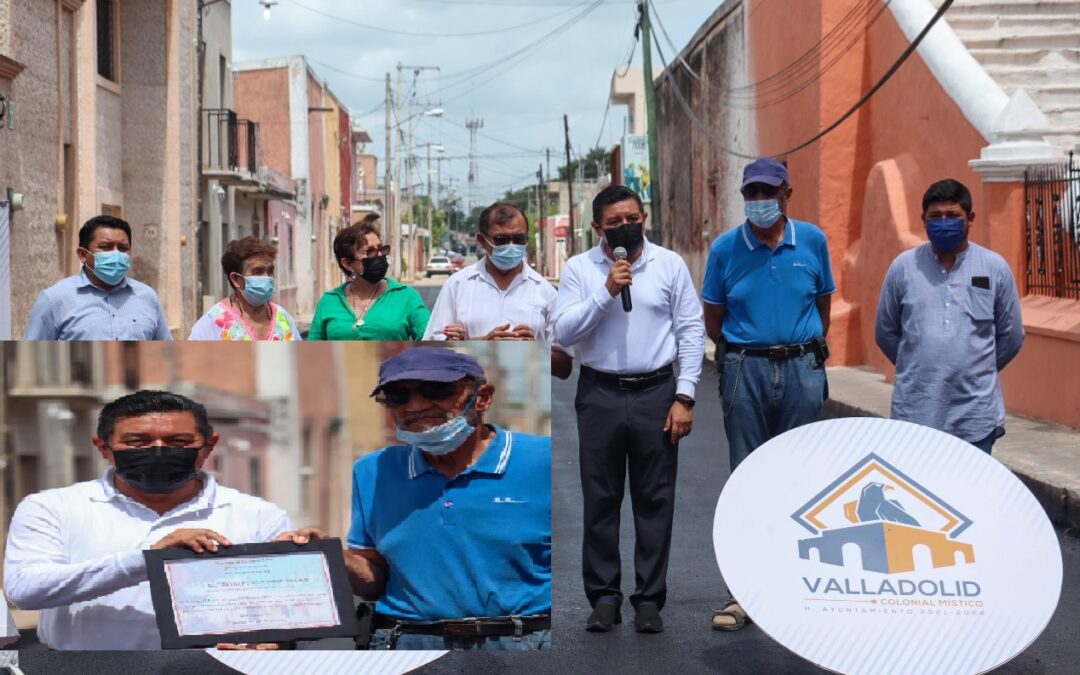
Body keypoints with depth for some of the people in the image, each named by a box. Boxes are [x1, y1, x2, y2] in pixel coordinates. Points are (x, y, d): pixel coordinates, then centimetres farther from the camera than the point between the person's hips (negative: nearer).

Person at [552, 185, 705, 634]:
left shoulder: (669, 264, 2)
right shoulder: (579, 269, 2)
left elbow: (691, 330, 0)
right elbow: (562, 333, -6)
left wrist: (685, 396, -6)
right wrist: (606, 292, -16)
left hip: (656, 392, 0)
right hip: (600, 394, 0)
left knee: (655, 499, 4)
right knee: (601, 499, 6)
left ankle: (649, 598, 11)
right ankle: (604, 596, 14)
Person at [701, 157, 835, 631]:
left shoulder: (812, 241, 3)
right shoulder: (726, 248, 0)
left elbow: (823, 304, 14)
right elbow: (713, 318, 8)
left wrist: (808, 351, 13)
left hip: (802, 370, 1)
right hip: (745, 371, -1)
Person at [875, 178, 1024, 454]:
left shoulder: (995, 268, 3)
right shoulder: (903, 266, 3)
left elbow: (1011, 336, 12)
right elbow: (885, 332, 13)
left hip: (975, 416, 0)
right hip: (915, 413, 0)